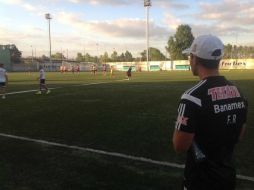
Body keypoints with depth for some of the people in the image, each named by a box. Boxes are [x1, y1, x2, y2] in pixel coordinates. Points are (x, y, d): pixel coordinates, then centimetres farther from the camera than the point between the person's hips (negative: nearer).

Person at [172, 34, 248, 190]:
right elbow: (239, 136, 9)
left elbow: (180, 146, -21)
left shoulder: (193, 96, -24)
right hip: (228, 176, 6)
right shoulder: (238, 92, -1)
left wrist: (180, 125, -4)